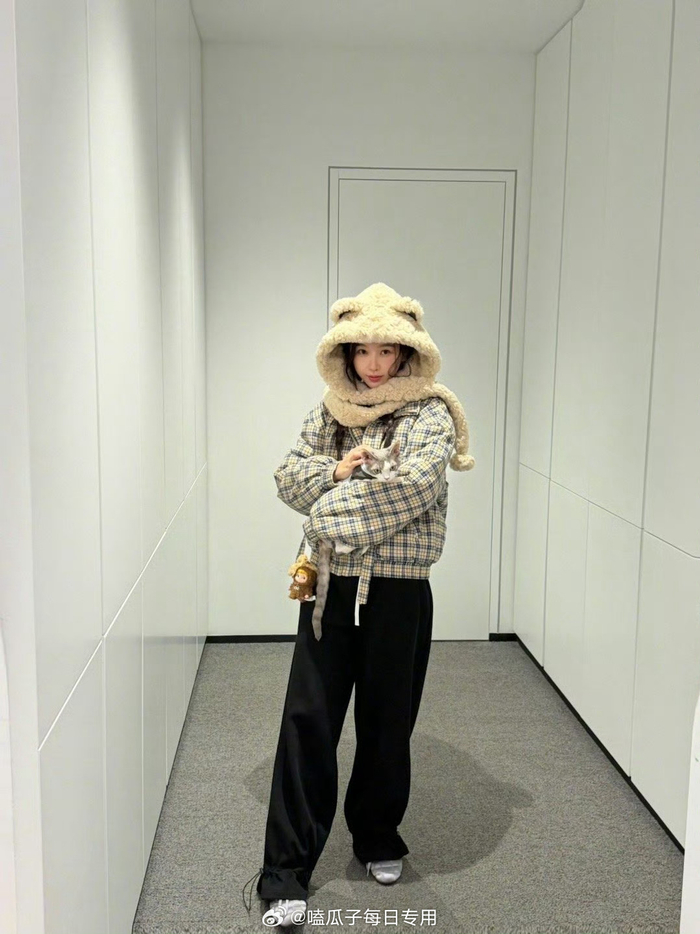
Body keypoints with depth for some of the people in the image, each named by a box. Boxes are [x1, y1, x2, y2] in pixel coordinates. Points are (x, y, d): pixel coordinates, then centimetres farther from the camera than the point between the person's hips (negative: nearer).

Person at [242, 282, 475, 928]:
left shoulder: (430, 413, -4)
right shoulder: (331, 409, 10)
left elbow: (415, 483, -20)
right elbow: (290, 477, 5)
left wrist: (331, 510, -16)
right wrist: (340, 469, -14)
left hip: (399, 591, -2)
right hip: (330, 587, 3)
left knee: (387, 722, 12)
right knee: (308, 720, 0)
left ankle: (378, 839, 37)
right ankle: (286, 875, 9)